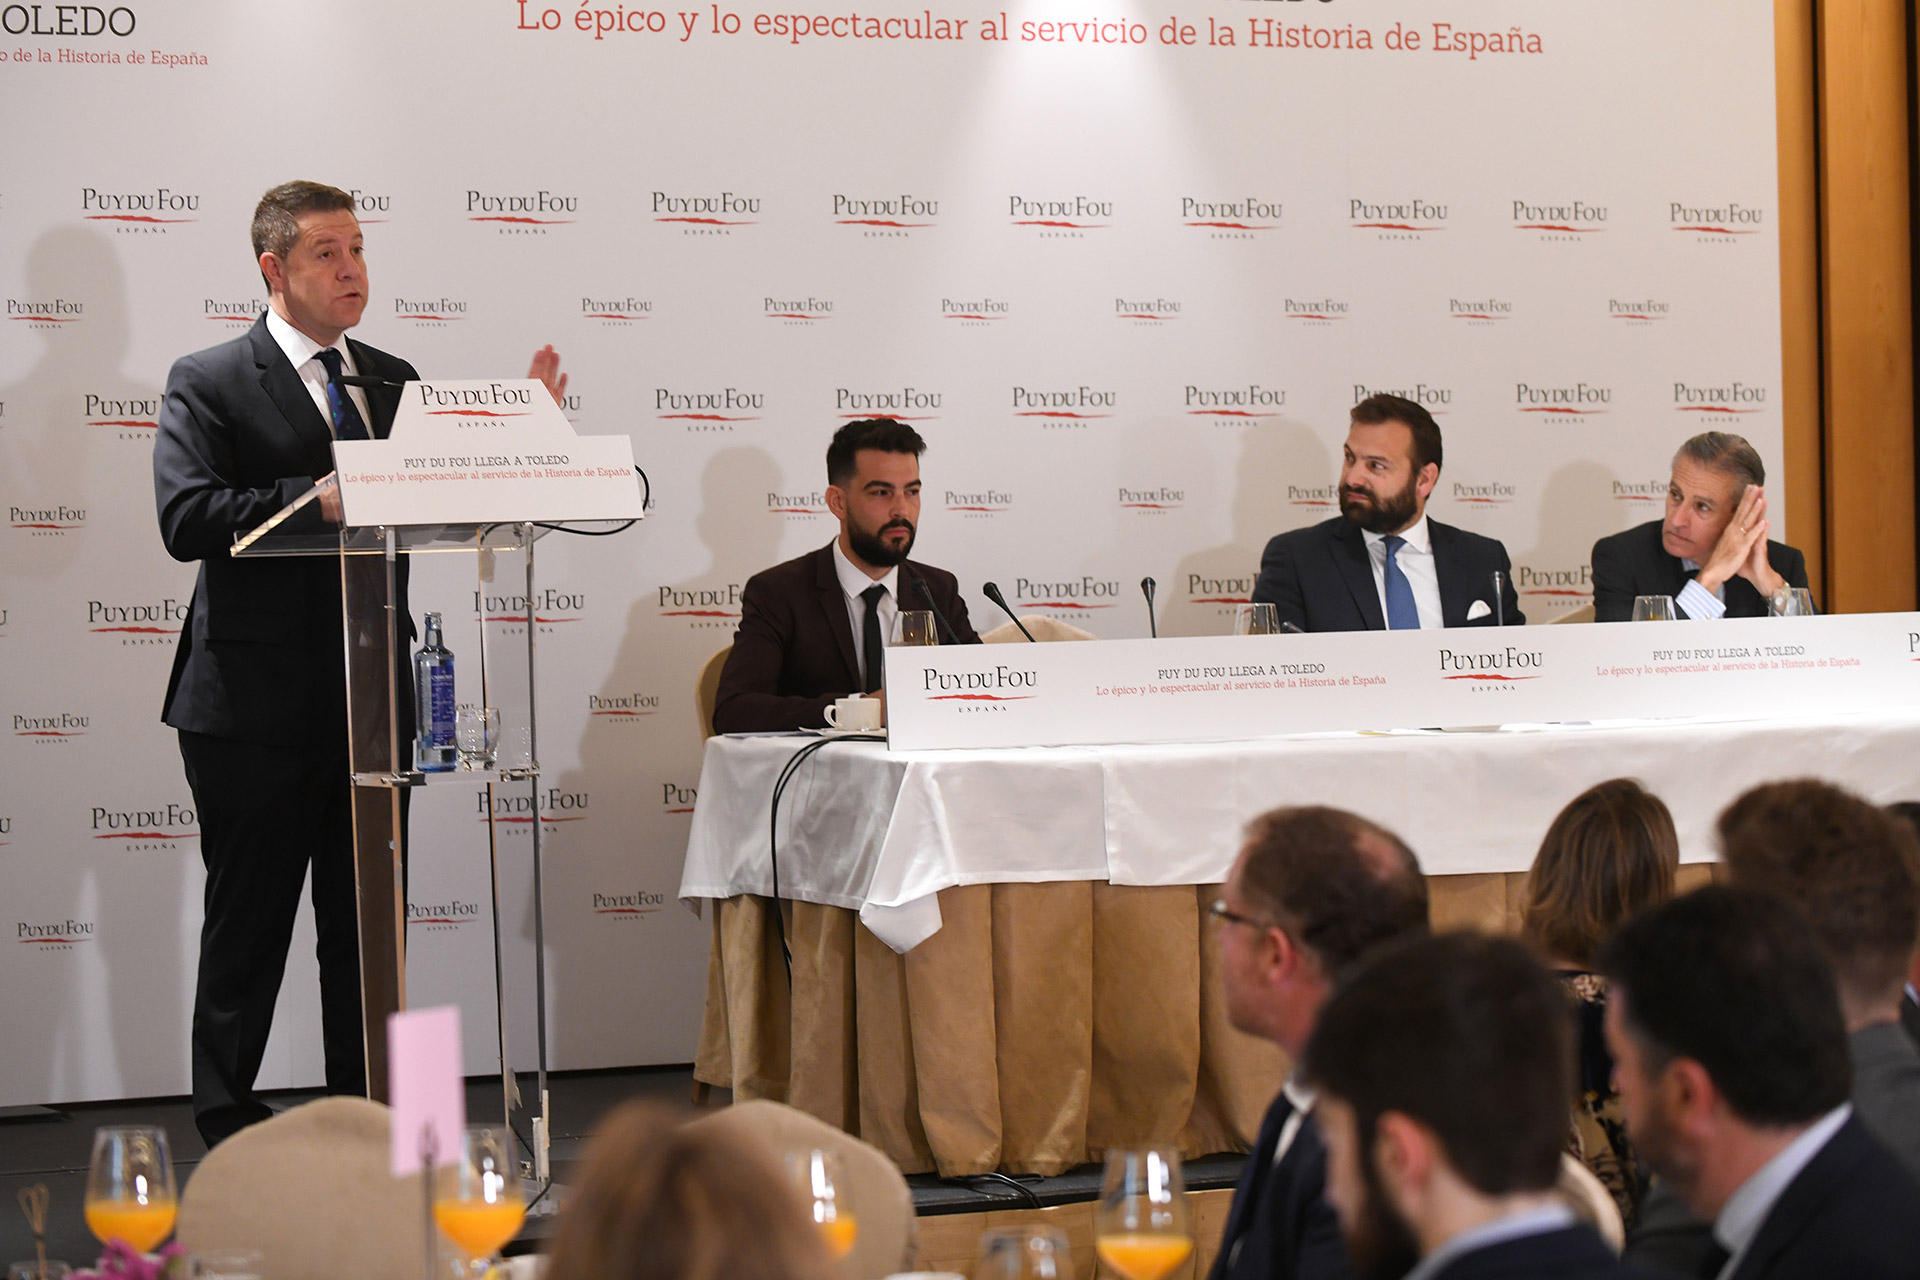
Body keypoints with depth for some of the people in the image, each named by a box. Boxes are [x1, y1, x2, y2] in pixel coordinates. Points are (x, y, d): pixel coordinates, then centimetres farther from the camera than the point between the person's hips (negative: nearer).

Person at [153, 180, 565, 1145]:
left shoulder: (394, 381, 14)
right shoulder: (208, 383, -4)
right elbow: (185, 517, -17)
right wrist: (316, 501, -27)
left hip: (370, 699, 5)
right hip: (255, 706, -5)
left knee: (368, 923, 10)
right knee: (248, 926, 2)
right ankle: (226, 1129, 12)